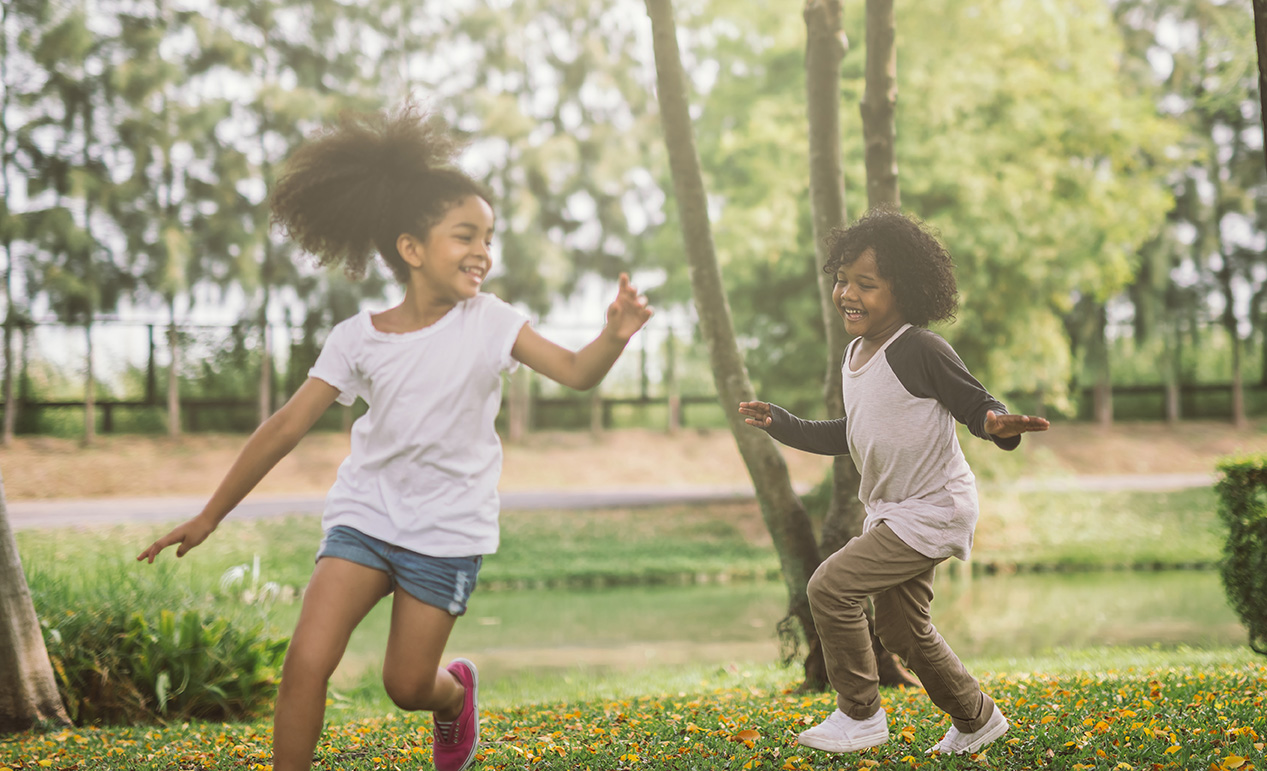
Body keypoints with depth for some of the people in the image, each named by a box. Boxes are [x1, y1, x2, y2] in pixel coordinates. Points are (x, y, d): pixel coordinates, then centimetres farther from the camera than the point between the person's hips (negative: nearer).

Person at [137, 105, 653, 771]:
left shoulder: (488, 321, -6)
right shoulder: (357, 339, -6)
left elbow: (575, 373, -10)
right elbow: (286, 427, -3)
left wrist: (614, 335, -33)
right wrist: (209, 516, 0)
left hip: (448, 531, 0)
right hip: (365, 515, 1)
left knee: (407, 685, 4)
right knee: (307, 660, -17)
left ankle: (456, 693, 40)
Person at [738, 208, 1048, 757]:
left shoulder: (921, 351, -19)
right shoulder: (854, 357, 7)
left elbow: (975, 404, -15)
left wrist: (998, 425, -38)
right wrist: (781, 425, 17)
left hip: (934, 509, -9)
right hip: (893, 513, 9)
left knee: (831, 586, -16)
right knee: (901, 629, 18)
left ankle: (860, 716, -2)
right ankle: (976, 721, 37)